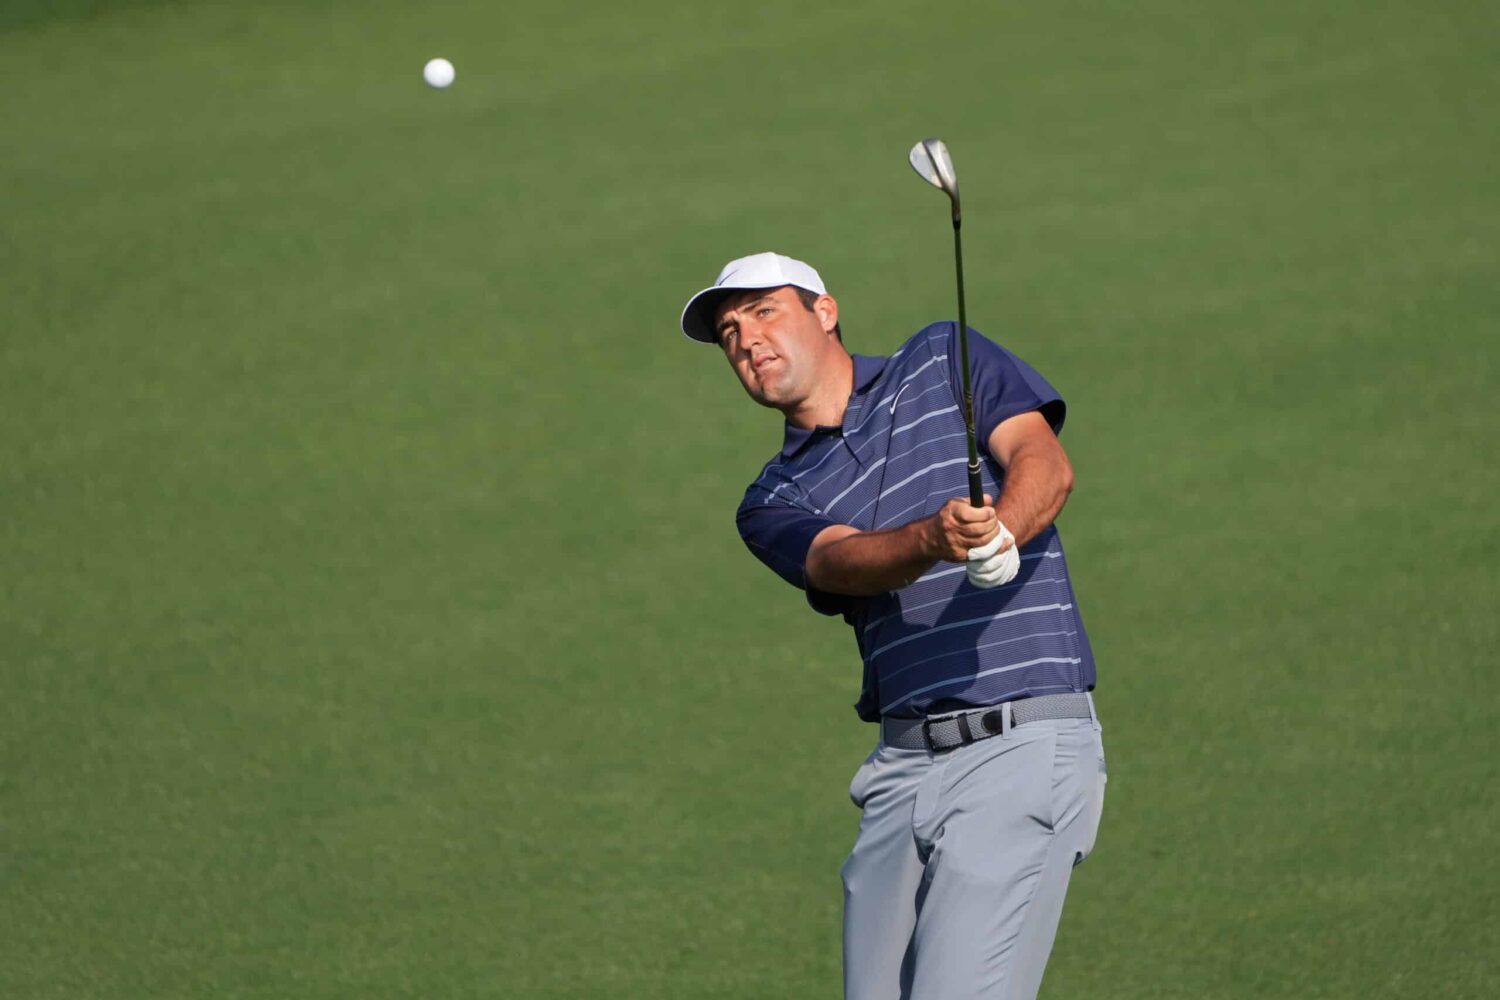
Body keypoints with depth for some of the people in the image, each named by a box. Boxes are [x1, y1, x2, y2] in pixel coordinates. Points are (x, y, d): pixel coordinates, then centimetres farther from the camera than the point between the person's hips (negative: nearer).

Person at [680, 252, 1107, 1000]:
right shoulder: (774, 505, 14)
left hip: (1023, 747, -6)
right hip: (903, 767, 6)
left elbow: (1045, 462, -8)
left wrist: (1000, 533, -31)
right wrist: (934, 539, -32)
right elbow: (844, 560, -9)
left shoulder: (944, 363, 8)